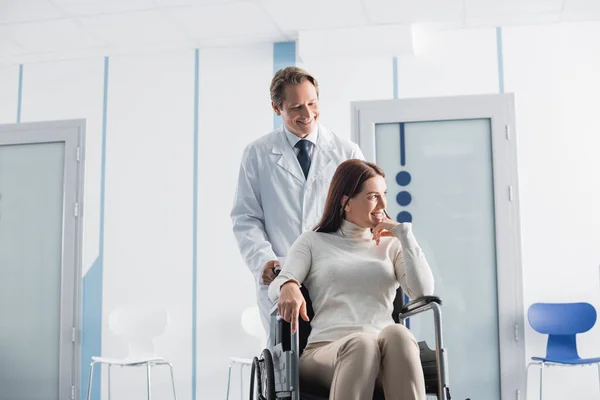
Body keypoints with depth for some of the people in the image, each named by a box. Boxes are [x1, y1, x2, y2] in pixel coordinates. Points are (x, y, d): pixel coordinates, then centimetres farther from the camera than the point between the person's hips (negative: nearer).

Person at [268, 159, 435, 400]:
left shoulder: (390, 244, 21)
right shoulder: (313, 242, 17)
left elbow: (423, 292, 4)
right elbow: (275, 288, 1)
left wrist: (404, 233, 5)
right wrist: (289, 286, -24)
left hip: (384, 351, 2)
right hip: (325, 350, -1)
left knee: (396, 333, -36)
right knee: (361, 343, -38)